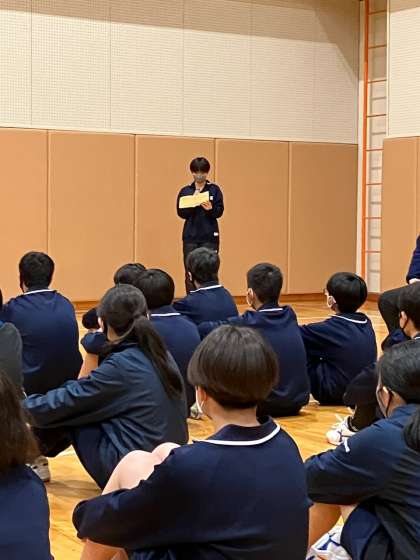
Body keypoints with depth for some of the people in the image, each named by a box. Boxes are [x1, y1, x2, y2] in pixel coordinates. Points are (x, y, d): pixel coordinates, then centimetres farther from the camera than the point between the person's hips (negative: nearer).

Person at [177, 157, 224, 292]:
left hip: (210, 236, -1)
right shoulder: (185, 191, 7)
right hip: (190, 236, 1)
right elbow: (181, 213, 0)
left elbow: (219, 211, -3)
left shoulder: (214, 190, 3)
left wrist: (210, 209, -24)